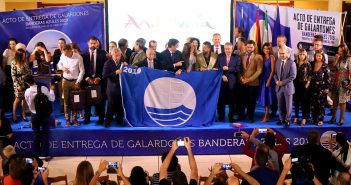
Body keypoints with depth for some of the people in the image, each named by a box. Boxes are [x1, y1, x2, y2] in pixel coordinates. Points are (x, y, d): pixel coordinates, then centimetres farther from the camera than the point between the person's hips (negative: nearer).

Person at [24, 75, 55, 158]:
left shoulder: (27, 92, -10)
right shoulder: (43, 88, -14)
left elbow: (28, 104, 1)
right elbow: (52, 99, -6)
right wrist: (51, 89, 8)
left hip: (34, 115, 1)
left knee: (36, 135, 13)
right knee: (45, 134, 10)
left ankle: (37, 155, 19)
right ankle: (46, 155, 13)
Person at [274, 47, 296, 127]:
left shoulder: (292, 63, -9)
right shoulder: (277, 62, 9)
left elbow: (293, 76, -15)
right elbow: (275, 73, 11)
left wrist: (283, 82, -16)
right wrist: (277, 81, -7)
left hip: (288, 87, -5)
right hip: (279, 87, 5)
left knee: (288, 105, 5)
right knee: (280, 105, 11)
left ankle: (287, 120, 16)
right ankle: (282, 119, 25)